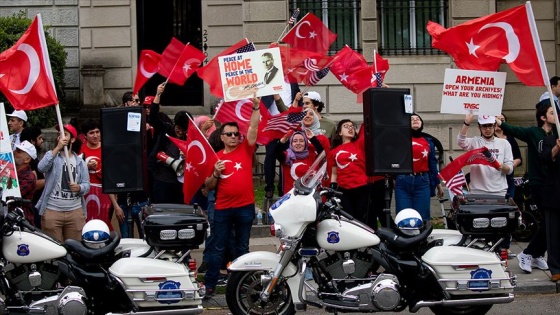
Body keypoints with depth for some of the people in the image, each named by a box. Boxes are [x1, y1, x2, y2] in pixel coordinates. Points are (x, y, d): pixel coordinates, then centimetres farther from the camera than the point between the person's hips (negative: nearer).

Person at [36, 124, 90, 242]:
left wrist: (79, 188, -16)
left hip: (75, 211, 2)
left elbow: (86, 185, 8)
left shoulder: (80, 162, 13)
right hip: (52, 210, -2)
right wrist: (57, 148, -18)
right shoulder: (52, 155, 6)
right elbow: (41, 167, -16)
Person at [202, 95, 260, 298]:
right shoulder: (216, 157, 5)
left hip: (245, 207, 0)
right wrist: (216, 173, -12)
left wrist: (256, 107, -17)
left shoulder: (245, 150, 5)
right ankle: (209, 285, 5)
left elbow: (253, 128, -7)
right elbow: (208, 186, 6)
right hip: (223, 209, 0)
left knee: (242, 248, 10)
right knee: (218, 249, 3)